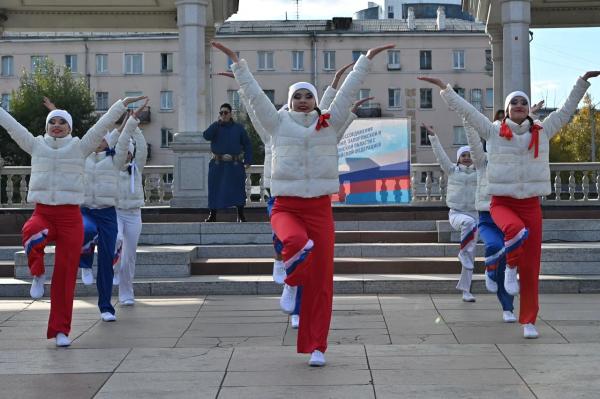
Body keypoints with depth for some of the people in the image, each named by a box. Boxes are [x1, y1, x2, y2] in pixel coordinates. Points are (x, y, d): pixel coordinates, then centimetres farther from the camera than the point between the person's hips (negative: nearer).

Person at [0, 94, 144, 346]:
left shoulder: (80, 147, 6)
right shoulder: (36, 145, 11)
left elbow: (103, 124, 1)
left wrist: (123, 103, -5)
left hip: (70, 217, 0)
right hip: (42, 213, 0)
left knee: (65, 277, 0)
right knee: (32, 233, -38)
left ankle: (61, 330, 12)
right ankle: (38, 274, -9)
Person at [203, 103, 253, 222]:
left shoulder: (238, 128, 8)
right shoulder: (215, 127, 8)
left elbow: (247, 145, 8)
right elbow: (206, 135, -12)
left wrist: (248, 161, -3)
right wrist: (218, 123, -12)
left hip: (235, 164, 0)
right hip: (218, 164, 0)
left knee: (238, 189, -2)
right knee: (215, 189, -1)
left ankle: (240, 215, 7)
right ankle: (212, 215, 7)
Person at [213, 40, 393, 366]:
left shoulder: (329, 124, 8)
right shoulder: (279, 124, 6)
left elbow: (348, 91, 8)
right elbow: (254, 94, 5)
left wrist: (366, 59, 8)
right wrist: (236, 62, 4)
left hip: (319, 207, 2)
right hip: (286, 206, -1)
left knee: (321, 278, -1)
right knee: (298, 243, -36)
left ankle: (316, 347, 9)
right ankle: (290, 283, 0)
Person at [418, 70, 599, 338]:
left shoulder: (542, 132, 7)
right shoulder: (494, 131, 2)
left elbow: (567, 110, 11)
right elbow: (466, 110, 2)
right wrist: (444, 88, 1)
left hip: (530, 204, 2)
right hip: (502, 202, -2)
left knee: (531, 268, 1)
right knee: (516, 232, -37)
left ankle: (529, 321, 12)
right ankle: (510, 268, -5)